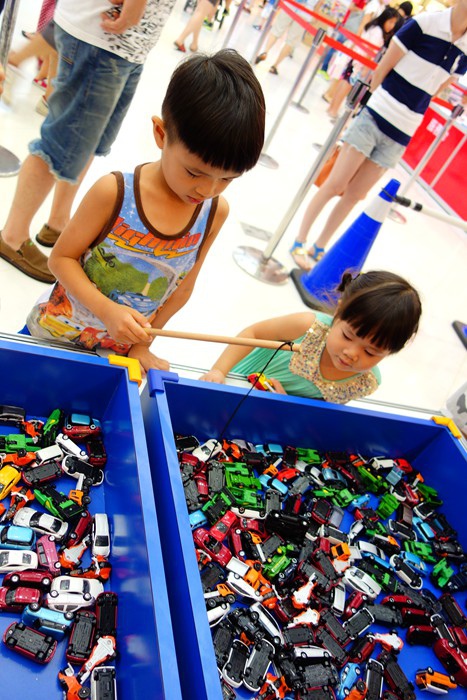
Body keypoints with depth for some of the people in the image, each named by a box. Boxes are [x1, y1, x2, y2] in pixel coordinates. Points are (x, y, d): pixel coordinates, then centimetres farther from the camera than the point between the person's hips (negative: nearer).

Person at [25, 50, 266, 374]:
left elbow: (183, 287, -3)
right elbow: (62, 257, -14)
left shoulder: (216, 211, -12)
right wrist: (107, 310, -29)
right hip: (57, 331, -1)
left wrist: (141, 345, -1)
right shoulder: (113, 192, -22)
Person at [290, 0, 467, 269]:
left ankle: (319, 248, 18)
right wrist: (382, 106, 4)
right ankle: (299, 242, 10)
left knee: (355, 194, 7)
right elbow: (381, 71, -4)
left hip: (400, 137, 4)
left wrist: (402, 113, 10)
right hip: (374, 118, -4)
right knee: (335, 185, -3)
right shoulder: (423, 23, -9)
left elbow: (429, 93, 13)